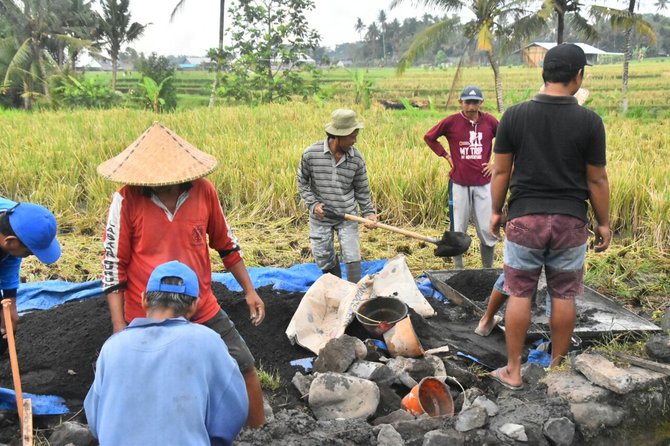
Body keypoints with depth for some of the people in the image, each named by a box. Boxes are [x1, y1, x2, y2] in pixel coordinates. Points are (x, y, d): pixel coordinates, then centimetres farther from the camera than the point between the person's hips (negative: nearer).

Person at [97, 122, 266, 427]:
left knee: (246, 368, 10)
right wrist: (119, 326, -10)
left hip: (203, 311, 3)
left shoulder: (203, 191, -7)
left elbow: (226, 244, 9)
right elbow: (113, 265, -8)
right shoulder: (127, 200, -14)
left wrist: (249, 291, 12)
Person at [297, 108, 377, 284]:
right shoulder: (310, 154, -14)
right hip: (321, 217, 0)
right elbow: (302, 183, 0)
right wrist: (313, 204, -11)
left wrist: (369, 212, -6)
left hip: (348, 216, 0)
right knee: (324, 259, 11)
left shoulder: (357, 158, -9)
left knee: (352, 258, -2)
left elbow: (362, 189, 2)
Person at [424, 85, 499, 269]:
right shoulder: (451, 121, -5)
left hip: (483, 183, 1)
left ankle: (488, 271, 15)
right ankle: (458, 269, 20)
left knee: (488, 231, 2)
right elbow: (429, 137, 8)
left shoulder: (489, 121, -1)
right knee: (458, 231, 8)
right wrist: (446, 155, 1)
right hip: (459, 183, -1)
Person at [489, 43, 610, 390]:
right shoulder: (589, 121, -6)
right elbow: (597, 180, -1)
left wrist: (496, 211, 12)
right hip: (570, 220, 0)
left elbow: (501, 171, 0)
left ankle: (513, 371, 15)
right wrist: (603, 223, 10)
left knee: (520, 294, 7)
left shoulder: (514, 116, -5)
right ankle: (557, 367, 23)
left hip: (525, 218, 0)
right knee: (563, 296, 11)